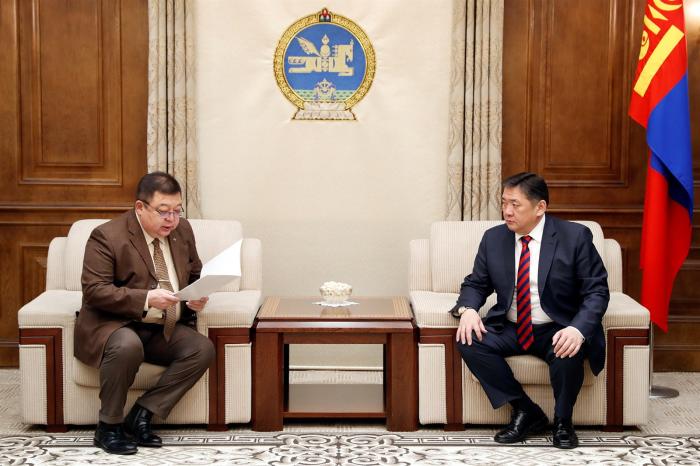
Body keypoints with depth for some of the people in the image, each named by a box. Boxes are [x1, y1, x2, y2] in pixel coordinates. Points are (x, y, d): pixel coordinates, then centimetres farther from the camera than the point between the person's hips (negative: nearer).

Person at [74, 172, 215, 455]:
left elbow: (196, 275, 17)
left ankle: (141, 415, -13)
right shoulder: (107, 236, -13)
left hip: (165, 330, 6)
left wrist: (198, 296, -7)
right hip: (112, 324, -5)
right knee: (128, 345, -38)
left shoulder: (182, 230, 6)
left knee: (203, 349, -20)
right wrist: (146, 299, -30)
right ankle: (108, 427, -17)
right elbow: (94, 290, -19)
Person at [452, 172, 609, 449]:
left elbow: (596, 291, -10)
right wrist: (468, 309, -14)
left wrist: (578, 329, -29)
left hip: (558, 332, -4)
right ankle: (526, 411, -8)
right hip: (510, 330, 4)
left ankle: (562, 421, -4)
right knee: (468, 341, -23)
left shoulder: (575, 236, -8)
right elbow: (475, 284, 11)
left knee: (568, 353, -36)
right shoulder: (493, 238, 3)